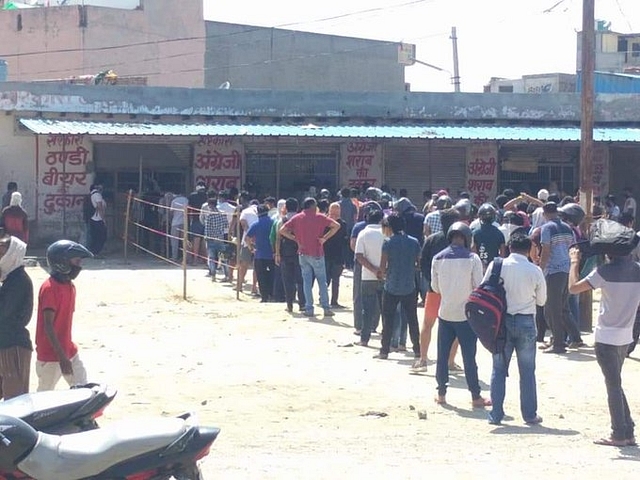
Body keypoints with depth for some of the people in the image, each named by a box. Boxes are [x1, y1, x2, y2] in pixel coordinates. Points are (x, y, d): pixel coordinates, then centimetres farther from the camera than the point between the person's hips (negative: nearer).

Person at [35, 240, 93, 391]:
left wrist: (68, 349, 20)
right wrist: (62, 357, -24)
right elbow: (48, 326, -22)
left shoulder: (70, 286, 8)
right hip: (50, 355, -9)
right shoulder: (49, 288, -19)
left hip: (68, 350, 9)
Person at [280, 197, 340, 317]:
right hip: (316, 253, -3)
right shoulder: (319, 217, -3)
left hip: (303, 253, 3)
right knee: (322, 280, 5)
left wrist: (295, 238, 2)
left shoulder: (297, 218, 4)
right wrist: (325, 237, -7)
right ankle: (326, 308, 3)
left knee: (307, 281, 7)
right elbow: (336, 226, -10)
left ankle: (309, 309, 4)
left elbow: (282, 230, -1)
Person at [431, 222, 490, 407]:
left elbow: (435, 287, 6)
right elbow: (479, 287, -9)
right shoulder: (472, 259, -11)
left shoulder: (438, 259, -2)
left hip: (445, 313, 3)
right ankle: (475, 396, 8)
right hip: (466, 314, -2)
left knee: (443, 354, 11)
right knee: (469, 357, 3)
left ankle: (441, 393, 15)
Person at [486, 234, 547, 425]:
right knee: (527, 370, 9)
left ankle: (496, 414, 8)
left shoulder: (496, 265, -6)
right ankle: (530, 415, 13)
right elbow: (541, 300, 2)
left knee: (499, 369, 8)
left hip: (502, 321, 1)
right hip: (526, 321, -1)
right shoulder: (535, 271, -7)